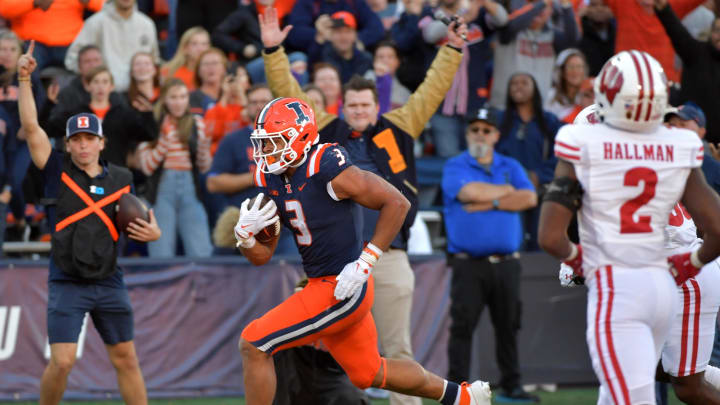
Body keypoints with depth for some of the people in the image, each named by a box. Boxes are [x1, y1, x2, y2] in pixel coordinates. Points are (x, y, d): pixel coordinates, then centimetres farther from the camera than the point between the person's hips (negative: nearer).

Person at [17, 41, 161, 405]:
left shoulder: (121, 179, 8)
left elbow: (136, 226, 17)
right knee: (62, 361, -12)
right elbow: (31, 127, -9)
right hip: (66, 283, -3)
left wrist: (152, 233, -5)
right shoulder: (58, 171, 0)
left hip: (109, 284, 3)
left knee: (125, 358, 7)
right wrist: (24, 80, -16)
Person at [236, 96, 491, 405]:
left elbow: (397, 203, -18)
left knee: (253, 345, -14)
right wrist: (245, 234, -16)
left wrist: (365, 262, -20)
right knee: (369, 374, 24)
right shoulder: (270, 180, 4)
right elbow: (261, 256, 7)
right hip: (319, 285, 9)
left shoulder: (328, 170, -20)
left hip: (343, 288, -9)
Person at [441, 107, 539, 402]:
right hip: (468, 264, -4)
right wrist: (507, 191, -2)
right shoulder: (455, 167, 3)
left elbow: (529, 198, -2)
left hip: (506, 264, 4)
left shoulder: (511, 167, 14)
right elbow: (470, 192, -17)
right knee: (463, 325, -8)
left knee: (508, 325, 7)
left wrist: (490, 202, -10)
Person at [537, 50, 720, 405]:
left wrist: (576, 259, 10)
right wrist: (689, 265, 19)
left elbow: (551, 238, -11)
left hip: (614, 289, -5)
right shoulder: (678, 152, 2)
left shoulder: (584, 148, -7)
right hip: (662, 286, 5)